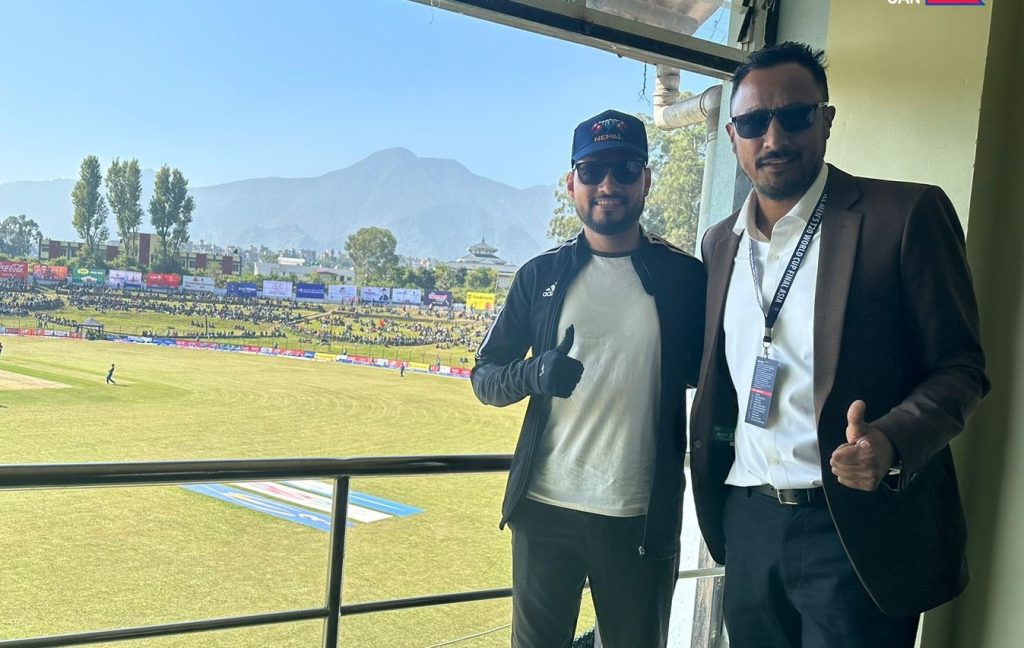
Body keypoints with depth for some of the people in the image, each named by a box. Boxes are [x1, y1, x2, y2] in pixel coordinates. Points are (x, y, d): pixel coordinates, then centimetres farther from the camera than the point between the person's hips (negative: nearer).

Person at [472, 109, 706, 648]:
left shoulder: (686, 277, 1)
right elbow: (485, 377, 7)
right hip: (545, 507, 1)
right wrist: (533, 374, -15)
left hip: (643, 517, -1)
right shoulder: (541, 275, 5)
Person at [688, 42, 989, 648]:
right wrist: (711, 494, 8)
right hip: (747, 520, 5)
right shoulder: (721, 242, 11)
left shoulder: (908, 214, -8)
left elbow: (960, 366, -7)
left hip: (858, 526, -5)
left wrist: (888, 441, -24)